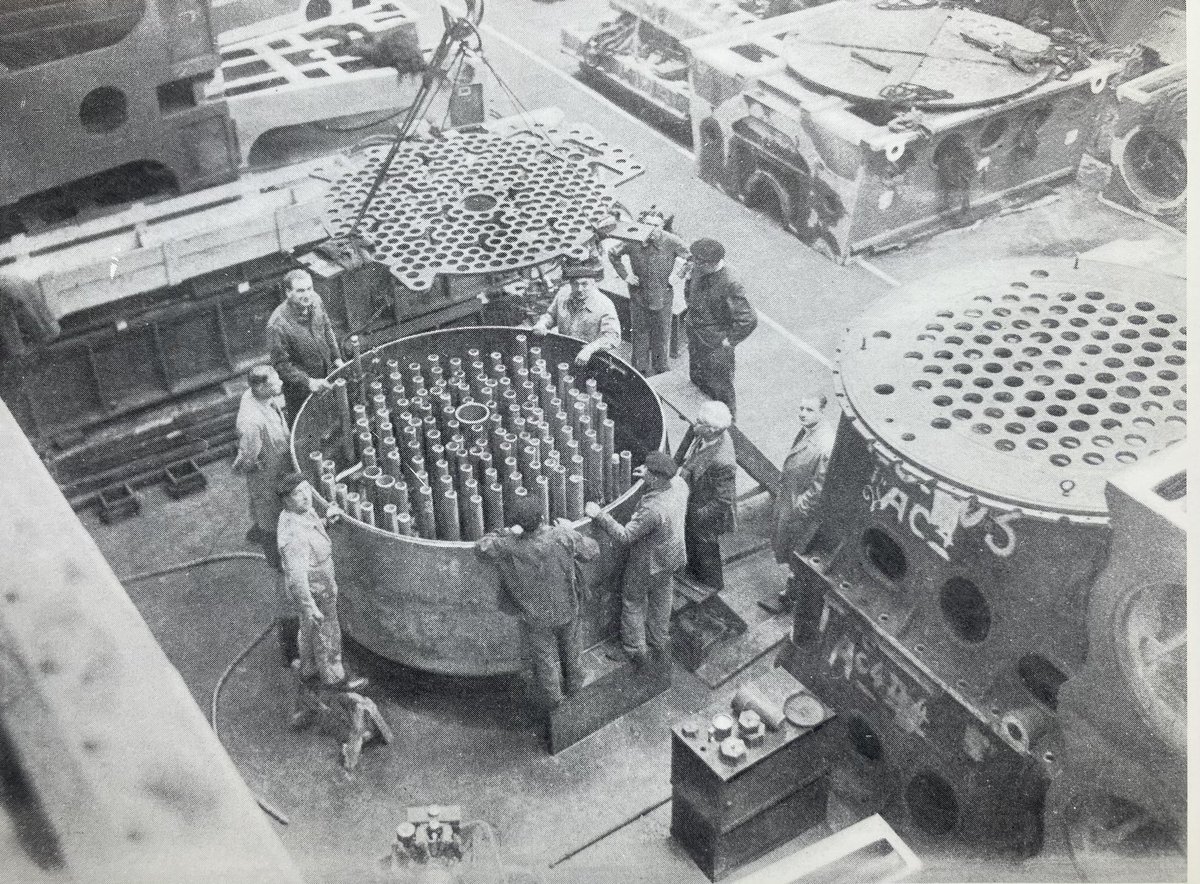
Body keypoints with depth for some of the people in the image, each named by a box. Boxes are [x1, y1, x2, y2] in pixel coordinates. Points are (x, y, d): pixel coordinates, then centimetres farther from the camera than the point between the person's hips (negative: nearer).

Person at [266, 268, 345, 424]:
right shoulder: (277, 325, -32)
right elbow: (281, 364, -23)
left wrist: (336, 357, 7)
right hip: (300, 390, -6)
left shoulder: (314, 301, -13)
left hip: (326, 376, 6)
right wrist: (308, 382, -28)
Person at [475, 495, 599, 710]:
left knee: (543, 656, 24)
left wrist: (506, 532, -15)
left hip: (536, 616, -1)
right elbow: (592, 551, -11)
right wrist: (570, 530, 0)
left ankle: (550, 697, 45)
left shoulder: (510, 547, -30)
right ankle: (573, 683, 54)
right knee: (570, 648, 30)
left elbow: (481, 546, -15)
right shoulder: (563, 537, -27)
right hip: (567, 609, 2)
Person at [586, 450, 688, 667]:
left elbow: (625, 536, -33)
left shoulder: (652, 509, -42)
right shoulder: (680, 485, -19)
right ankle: (660, 643, 49)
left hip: (648, 564, -7)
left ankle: (636, 649, 37)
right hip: (672, 557, 7)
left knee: (633, 602, 20)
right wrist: (648, 477, 7)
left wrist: (599, 514, -29)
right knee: (661, 598, 29)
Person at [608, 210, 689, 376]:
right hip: (639, 295, 0)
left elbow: (687, 256, 3)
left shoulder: (671, 242, -16)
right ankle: (641, 368, 27)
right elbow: (613, 255, 2)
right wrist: (625, 275, -3)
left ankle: (660, 366, 31)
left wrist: (675, 274, -3)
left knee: (661, 333, 12)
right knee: (640, 332, 11)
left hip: (662, 296, 0)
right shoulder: (633, 242, -15)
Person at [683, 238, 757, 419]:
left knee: (720, 385, 13)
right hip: (695, 334, 7)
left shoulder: (729, 286, -33)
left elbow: (749, 320, -31)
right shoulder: (697, 270, -11)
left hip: (715, 345, -7)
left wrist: (729, 341, -21)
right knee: (697, 377, 27)